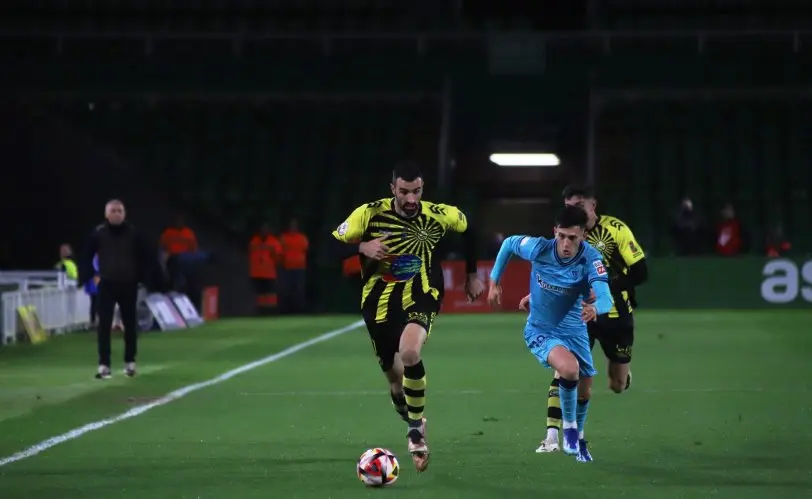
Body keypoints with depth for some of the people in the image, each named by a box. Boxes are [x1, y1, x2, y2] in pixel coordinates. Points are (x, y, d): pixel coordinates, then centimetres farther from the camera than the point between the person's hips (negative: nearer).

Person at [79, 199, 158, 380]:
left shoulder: (133, 233, -4)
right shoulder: (98, 234, -4)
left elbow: (147, 257, 4)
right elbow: (86, 257, 6)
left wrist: (143, 277, -1)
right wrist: (89, 276, -1)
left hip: (128, 285, 1)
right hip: (107, 285, -1)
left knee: (130, 324, 8)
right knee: (104, 325, -7)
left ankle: (130, 362, 21)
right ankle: (104, 365, -7)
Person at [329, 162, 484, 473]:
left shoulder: (440, 215, -9)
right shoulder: (370, 214, -12)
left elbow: (468, 228, 12)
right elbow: (332, 246, -8)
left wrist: (472, 275, 16)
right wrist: (362, 248, -27)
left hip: (421, 299, -2)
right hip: (380, 303, 2)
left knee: (409, 353, -31)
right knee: (395, 378, 10)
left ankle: (416, 429, -13)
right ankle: (413, 420, 43)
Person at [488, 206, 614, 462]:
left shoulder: (591, 259, -25)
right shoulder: (539, 248, -24)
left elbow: (606, 298, -37)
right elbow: (508, 243, -2)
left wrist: (595, 309, -60)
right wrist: (494, 282, 0)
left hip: (574, 330, 3)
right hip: (540, 331, -3)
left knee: (584, 391, 14)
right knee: (569, 367, -31)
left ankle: (577, 438, 45)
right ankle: (569, 427, -6)